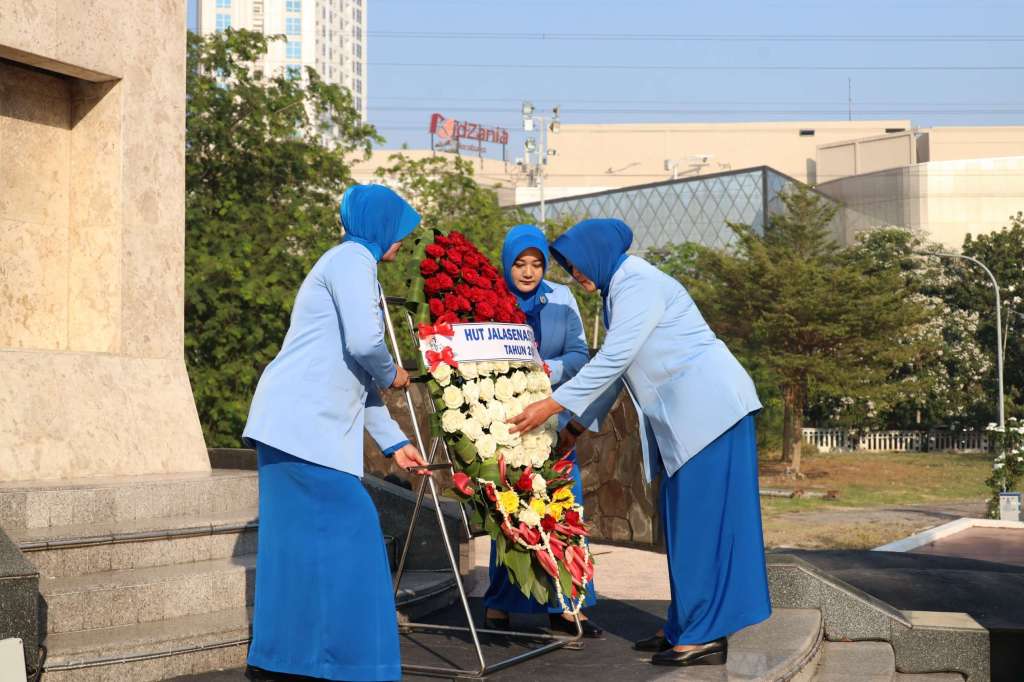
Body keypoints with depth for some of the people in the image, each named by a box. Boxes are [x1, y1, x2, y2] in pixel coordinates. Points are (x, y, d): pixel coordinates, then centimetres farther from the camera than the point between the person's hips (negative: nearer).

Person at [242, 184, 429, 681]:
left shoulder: (350, 262, 23)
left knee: (306, 532, 11)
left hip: (296, 423, 10)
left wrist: (393, 442, 22)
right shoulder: (353, 258, -6)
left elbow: (354, 376, 24)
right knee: (346, 529, -8)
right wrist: (392, 374, 1)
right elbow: (364, 342, -21)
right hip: (304, 422, -10)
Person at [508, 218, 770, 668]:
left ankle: (707, 636, -6)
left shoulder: (638, 283, -12)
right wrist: (578, 425, 21)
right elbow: (612, 367, 22)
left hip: (709, 407, -10)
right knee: (685, 519, 11)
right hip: (685, 416, 10)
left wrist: (553, 405, -20)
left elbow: (613, 358, -20)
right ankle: (687, 626, 16)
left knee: (703, 516, -9)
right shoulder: (619, 290, 18)